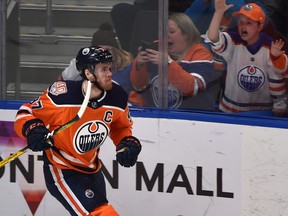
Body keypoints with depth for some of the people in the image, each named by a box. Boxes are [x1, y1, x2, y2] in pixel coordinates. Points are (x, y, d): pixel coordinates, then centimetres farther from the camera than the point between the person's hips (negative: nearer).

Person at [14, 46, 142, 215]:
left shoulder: (117, 97, -9)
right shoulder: (63, 95, -26)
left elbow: (121, 127, 12)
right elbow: (26, 113, -14)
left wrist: (128, 143, -7)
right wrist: (33, 129, -34)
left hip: (92, 169, 8)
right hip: (61, 170, -8)